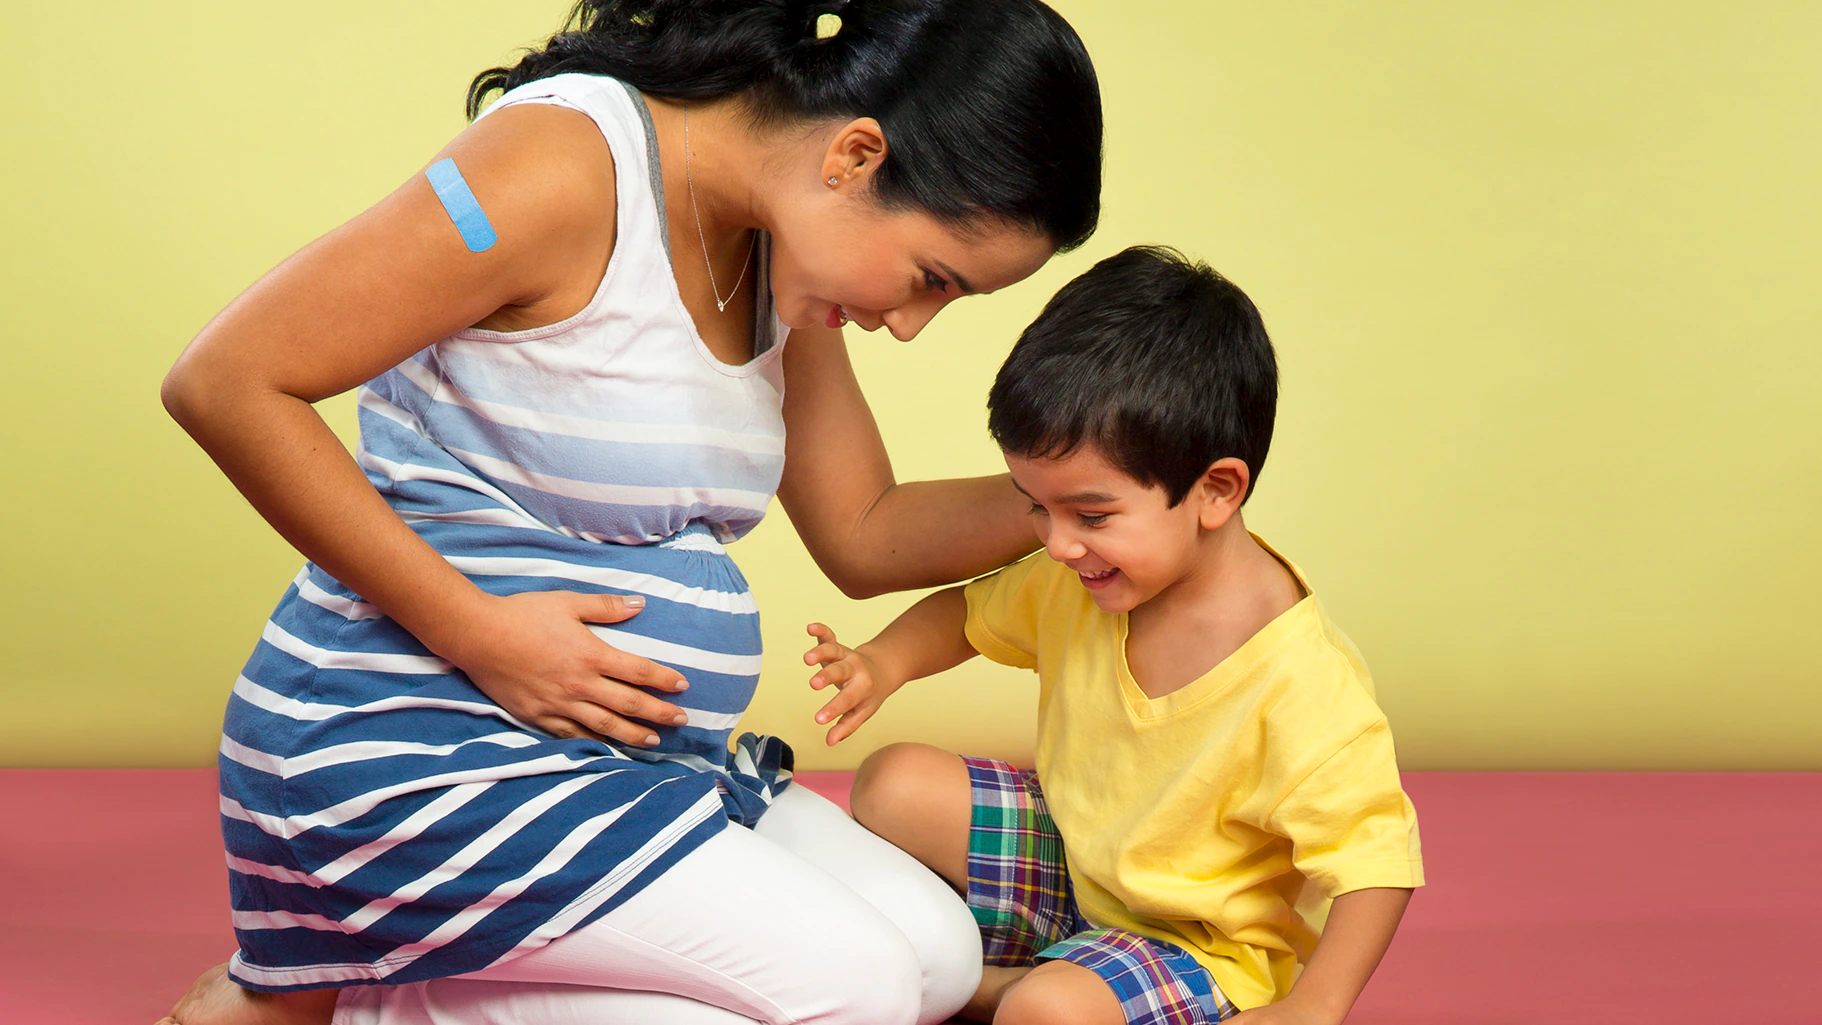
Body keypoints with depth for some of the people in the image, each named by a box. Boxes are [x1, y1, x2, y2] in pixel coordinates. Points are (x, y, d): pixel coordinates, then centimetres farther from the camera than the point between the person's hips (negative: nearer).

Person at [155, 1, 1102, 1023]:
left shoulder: (785, 248, 8)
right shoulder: (569, 166, -19)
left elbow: (863, 535, 16)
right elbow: (225, 383, -20)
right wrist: (475, 631, -21)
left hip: (616, 749, 9)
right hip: (419, 741, -9)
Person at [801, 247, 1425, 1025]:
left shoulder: (1303, 690, -33)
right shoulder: (1081, 583, -9)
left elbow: (1376, 856, -27)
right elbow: (971, 614, 11)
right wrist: (885, 662, -9)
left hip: (1202, 947, -7)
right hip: (1076, 863, 7)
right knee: (895, 784, -2)